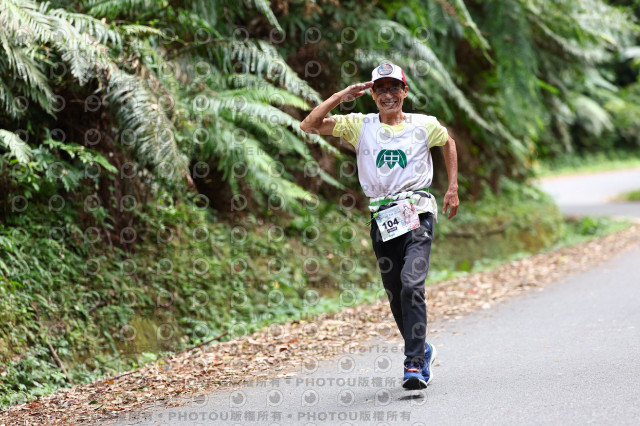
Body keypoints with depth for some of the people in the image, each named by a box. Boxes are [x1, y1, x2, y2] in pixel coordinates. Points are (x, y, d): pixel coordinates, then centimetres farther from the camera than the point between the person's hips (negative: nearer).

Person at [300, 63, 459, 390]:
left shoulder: (424, 125, 6)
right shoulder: (360, 126, 7)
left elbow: (449, 143, 26)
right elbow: (308, 126, 1)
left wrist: (453, 188, 21)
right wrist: (341, 96, -3)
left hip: (417, 215, -3)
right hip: (382, 219, 3)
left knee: (412, 286, -20)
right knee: (395, 296, 9)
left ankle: (414, 365, -21)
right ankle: (422, 350, 33)